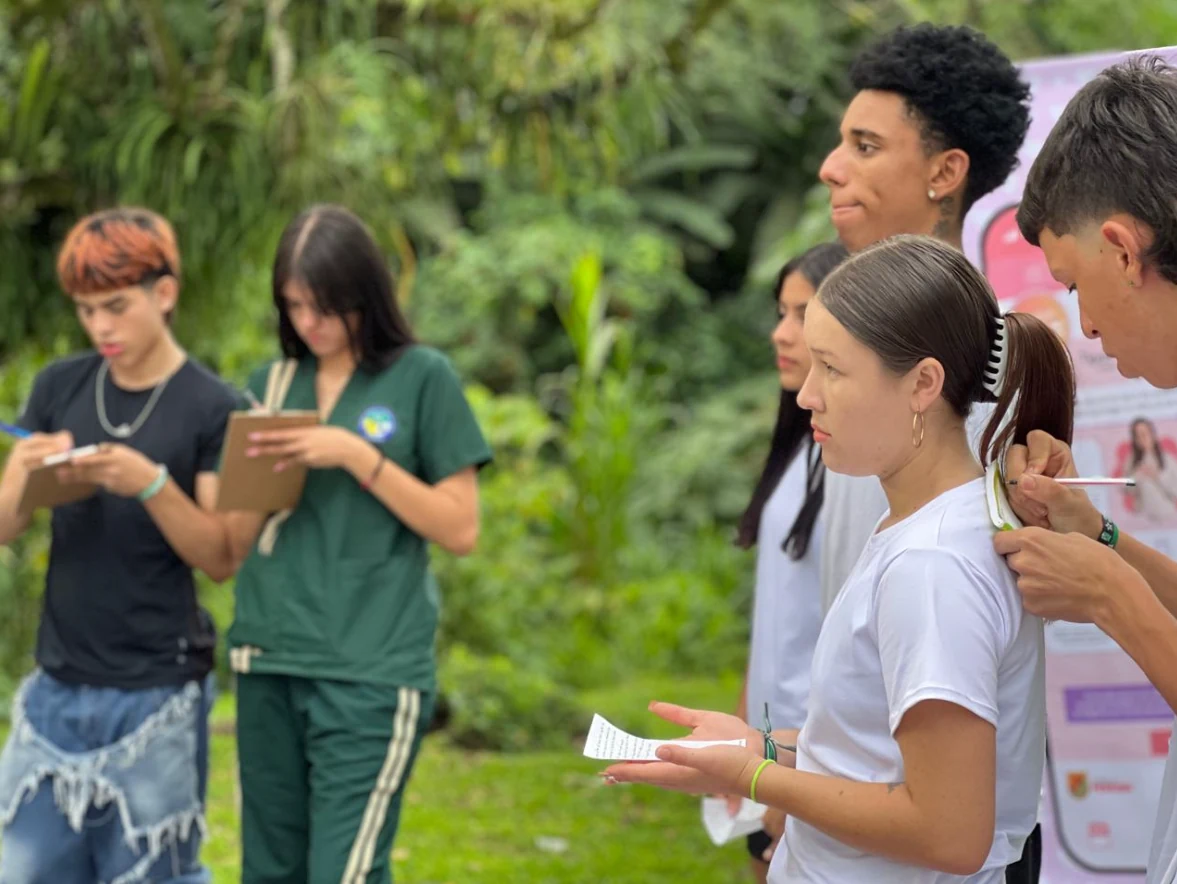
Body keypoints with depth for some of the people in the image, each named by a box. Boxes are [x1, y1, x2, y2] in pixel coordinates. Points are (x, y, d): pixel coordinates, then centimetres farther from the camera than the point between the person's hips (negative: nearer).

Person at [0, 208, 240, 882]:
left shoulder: (212, 408, -6)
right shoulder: (60, 388, 6)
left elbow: (223, 559, -8)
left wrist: (151, 484, -23)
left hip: (157, 695, -4)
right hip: (56, 687, 4)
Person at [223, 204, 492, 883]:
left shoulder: (423, 379, 0)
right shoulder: (272, 385, 12)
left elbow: (461, 530, -3)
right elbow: (235, 546, 13)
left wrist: (358, 456, -12)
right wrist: (257, 475, -7)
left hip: (372, 673, -5)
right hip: (269, 667, 5)